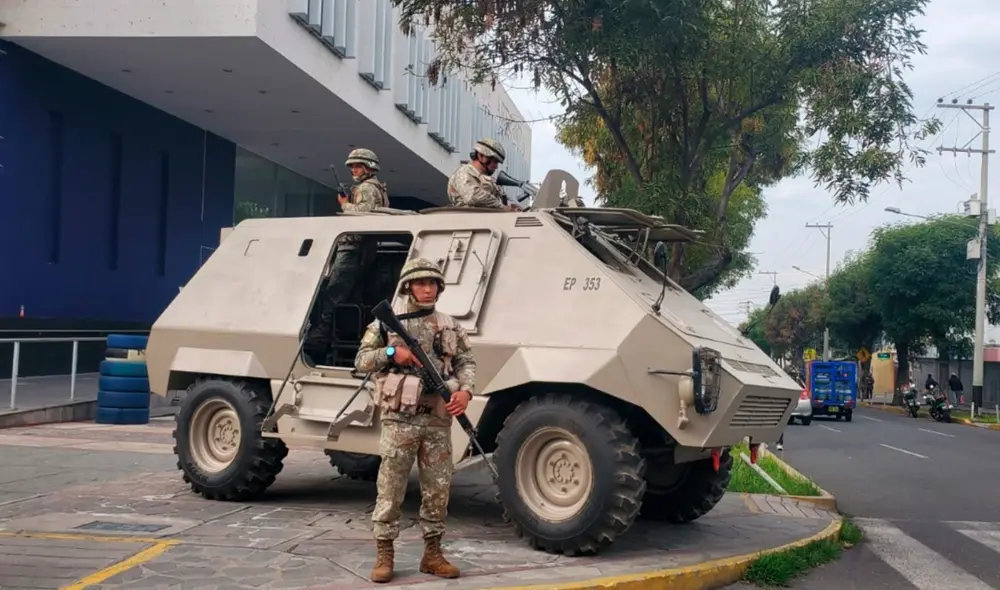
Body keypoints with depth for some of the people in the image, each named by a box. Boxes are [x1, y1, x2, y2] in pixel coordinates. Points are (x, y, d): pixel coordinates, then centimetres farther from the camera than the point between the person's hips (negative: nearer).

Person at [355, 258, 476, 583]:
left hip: (438, 421, 4)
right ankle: (384, 556, 9)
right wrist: (391, 352, -14)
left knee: (438, 490, 9)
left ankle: (432, 553, 20)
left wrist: (466, 391, -10)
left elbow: (466, 362, 9)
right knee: (390, 490, 0)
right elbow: (361, 361, 2)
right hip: (400, 420, -3)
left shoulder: (450, 326, 11)